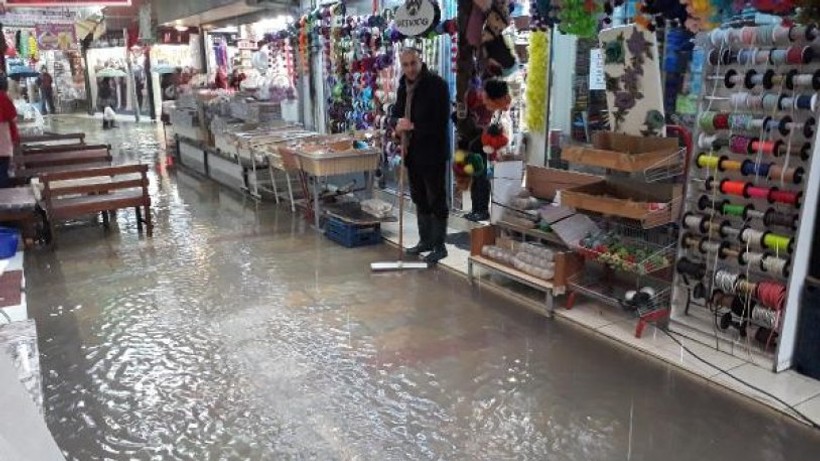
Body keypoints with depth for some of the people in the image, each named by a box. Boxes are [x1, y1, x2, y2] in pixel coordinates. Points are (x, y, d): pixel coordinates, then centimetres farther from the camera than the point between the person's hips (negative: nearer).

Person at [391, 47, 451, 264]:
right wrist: (399, 124, -3)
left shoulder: (436, 84, -13)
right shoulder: (404, 85, 11)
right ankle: (425, 240, 30)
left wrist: (413, 126, -17)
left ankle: (439, 246, 9)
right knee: (419, 199, 16)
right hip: (412, 151, 8)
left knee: (436, 200, 0)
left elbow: (441, 121, -19)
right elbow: (397, 113, 20)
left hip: (432, 152, -8)